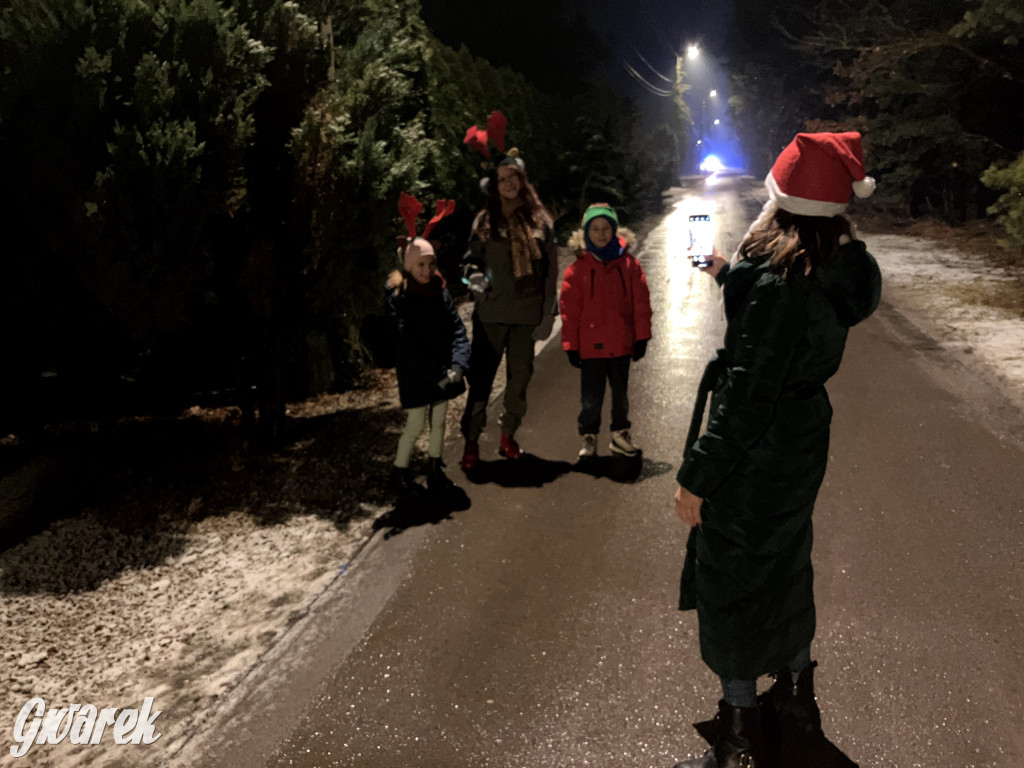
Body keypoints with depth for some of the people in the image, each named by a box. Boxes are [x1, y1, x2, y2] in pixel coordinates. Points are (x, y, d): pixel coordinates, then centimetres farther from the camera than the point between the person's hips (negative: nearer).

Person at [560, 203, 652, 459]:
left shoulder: (629, 265, -1)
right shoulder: (577, 269, -5)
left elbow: (641, 303, 1)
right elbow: (569, 310, -3)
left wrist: (641, 337, -1)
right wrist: (571, 346, -3)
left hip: (622, 344, 2)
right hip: (591, 346, -2)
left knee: (621, 393, 17)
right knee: (590, 398, 6)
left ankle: (620, 435, 33)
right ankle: (589, 438, 22)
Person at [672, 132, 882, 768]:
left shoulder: (779, 281, -28)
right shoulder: (843, 268, -1)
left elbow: (748, 395, -27)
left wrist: (696, 477, -20)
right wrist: (729, 274, 31)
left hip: (756, 454, -8)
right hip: (804, 437, 9)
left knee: (731, 584, 8)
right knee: (786, 571, 24)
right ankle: (797, 711, 45)